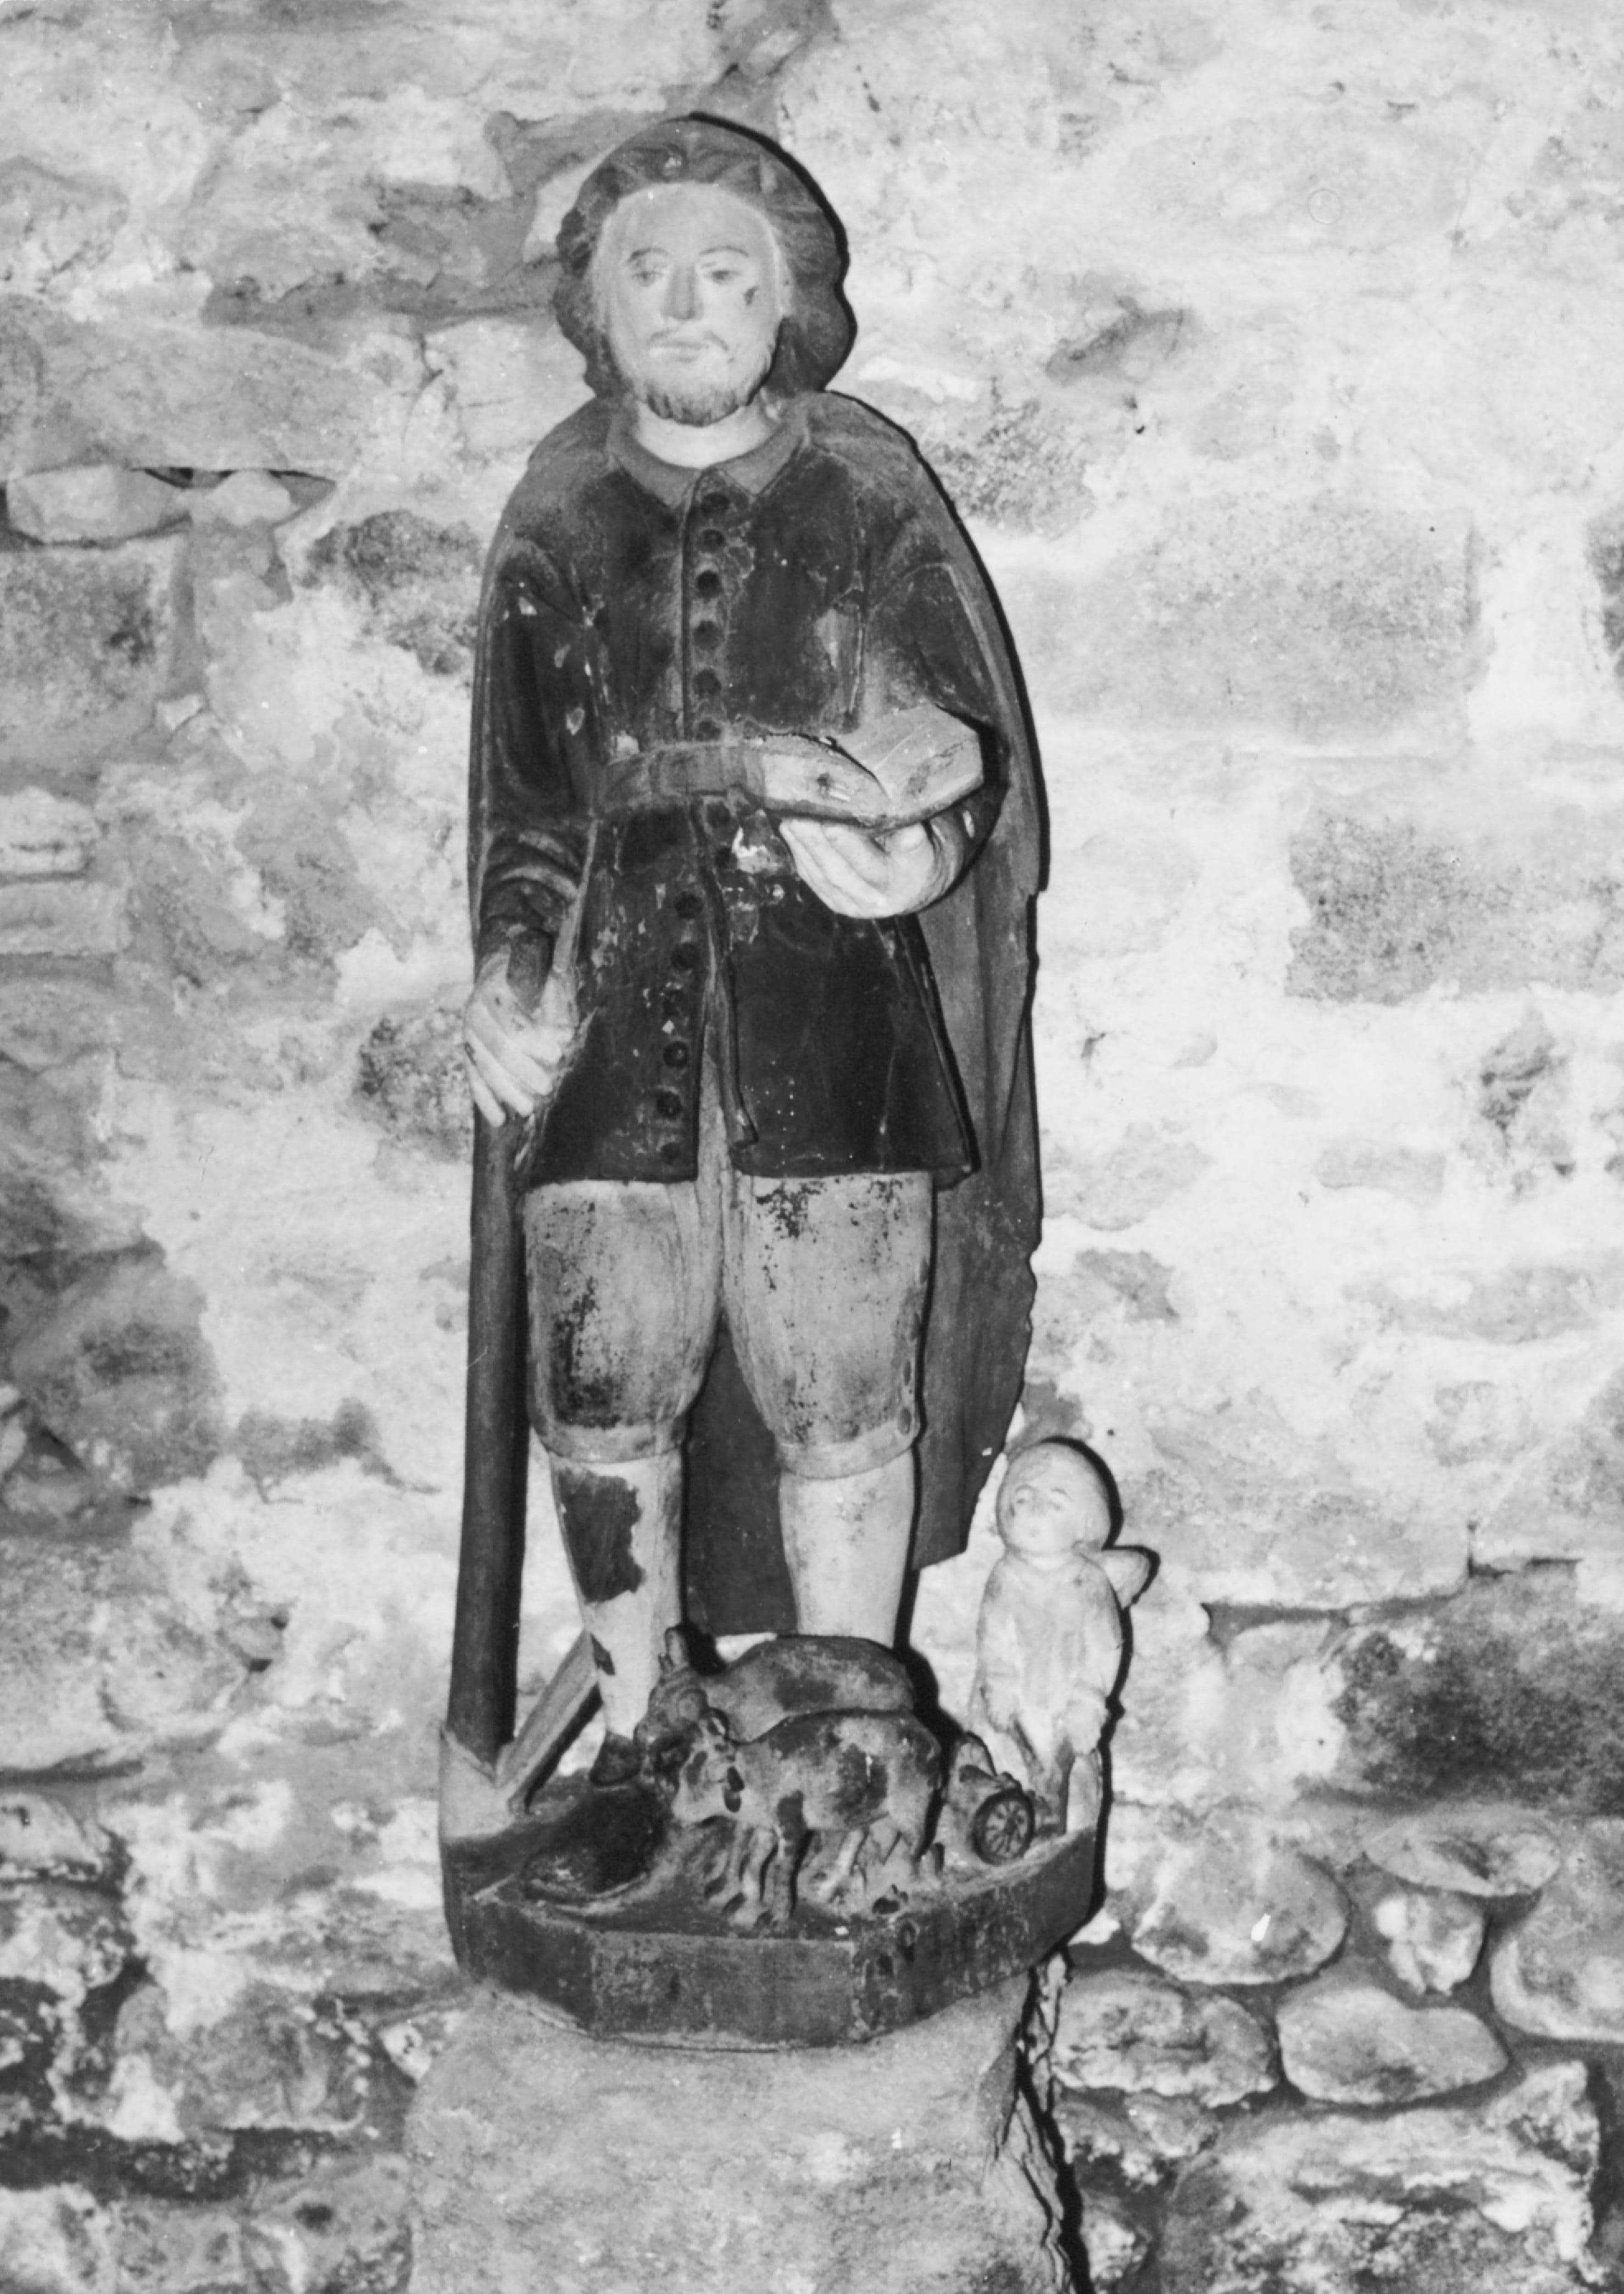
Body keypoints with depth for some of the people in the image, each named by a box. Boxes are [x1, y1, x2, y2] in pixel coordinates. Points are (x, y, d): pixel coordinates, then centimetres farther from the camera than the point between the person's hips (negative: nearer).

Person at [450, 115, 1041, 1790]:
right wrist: (509, 981, -1)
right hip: (615, 1024, 2)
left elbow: (975, 748, 3)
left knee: (842, 1412, 2)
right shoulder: (555, 524, 10)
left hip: (834, 1031, -2)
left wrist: (922, 848, -19)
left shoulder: (869, 495, 3)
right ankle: (630, 1734, 23)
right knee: (605, 1402, 5)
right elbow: (524, 809, 13)